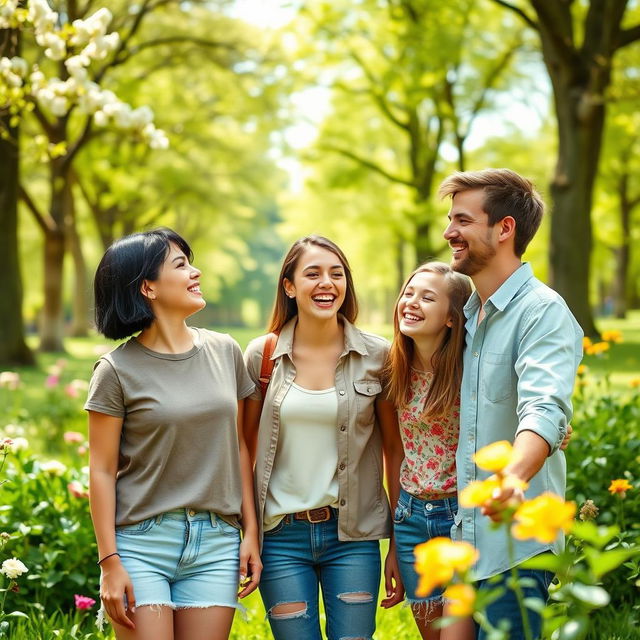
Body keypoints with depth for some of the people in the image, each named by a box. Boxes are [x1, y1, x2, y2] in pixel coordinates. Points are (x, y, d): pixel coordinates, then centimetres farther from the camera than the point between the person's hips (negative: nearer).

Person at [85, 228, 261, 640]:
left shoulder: (225, 352, 7)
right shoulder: (118, 370, -5)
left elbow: (239, 448, 11)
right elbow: (102, 471, -4)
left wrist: (251, 533, 7)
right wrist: (110, 562, -7)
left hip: (216, 544, 3)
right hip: (143, 543, -3)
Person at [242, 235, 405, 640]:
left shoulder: (377, 356, -2)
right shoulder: (261, 355, 0)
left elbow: (395, 449, 2)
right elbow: (244, 448, 6)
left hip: (353, 534, 0)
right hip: (281, 534, 1)